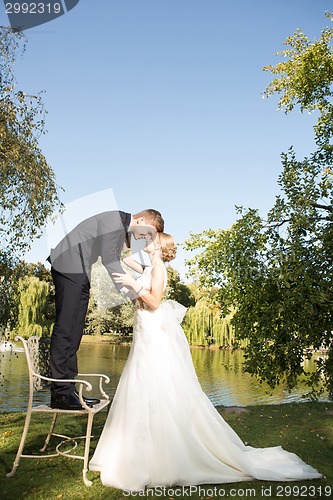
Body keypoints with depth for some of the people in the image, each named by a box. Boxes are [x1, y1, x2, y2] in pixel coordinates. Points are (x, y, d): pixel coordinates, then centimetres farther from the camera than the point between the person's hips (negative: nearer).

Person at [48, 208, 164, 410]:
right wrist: (127, 286, -14)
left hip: (80, 272, 10)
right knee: (65, 328, -12)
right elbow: (109, 259, -17)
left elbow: (115, 260, 17)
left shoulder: (124, 229, 15)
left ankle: (69, 390, 10)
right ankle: (60, 393, -9)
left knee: (75, 331, 6)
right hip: (69, 266, -10)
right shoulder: (113, 220, -14)